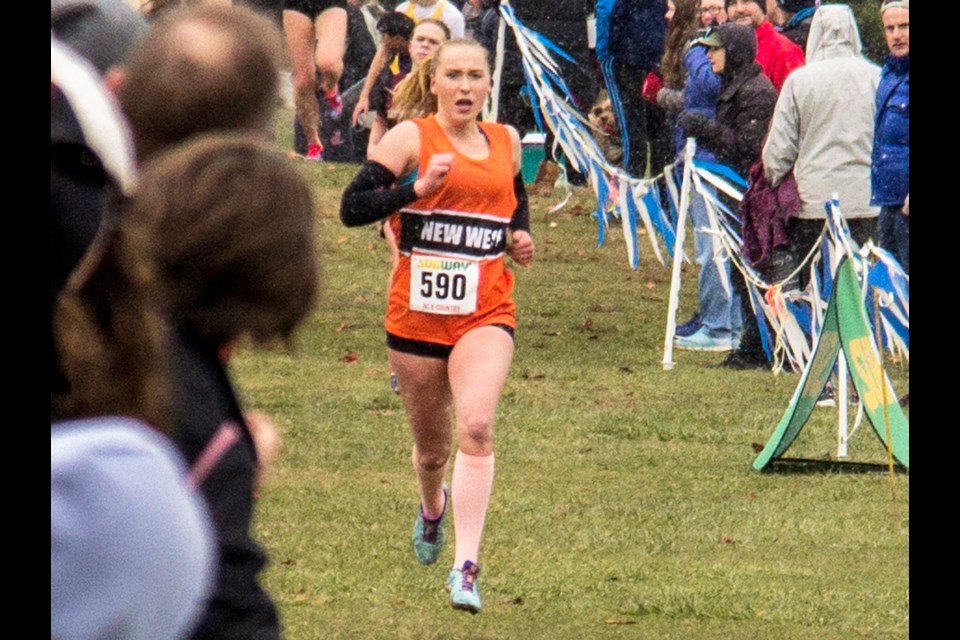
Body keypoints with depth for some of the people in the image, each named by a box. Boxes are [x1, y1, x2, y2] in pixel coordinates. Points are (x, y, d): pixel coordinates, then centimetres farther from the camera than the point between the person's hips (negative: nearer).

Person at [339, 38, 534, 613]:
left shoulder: (506, 142, 11)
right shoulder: (412, 138, -2)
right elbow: (352, 207, -9)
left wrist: (520, 234, 10)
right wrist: (418, 187, -21)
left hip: (487, 312, 1)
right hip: (418, 312, -1)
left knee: (476, 426, -22)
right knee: (431, 445, 12)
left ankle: (466, 567, -23)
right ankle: (433, 507, 49)